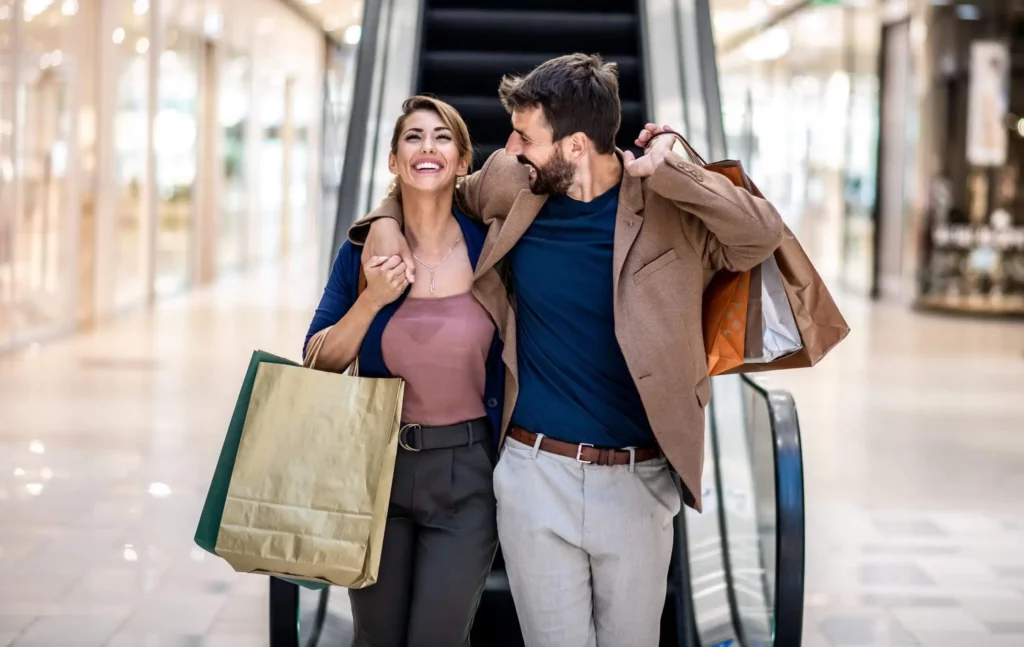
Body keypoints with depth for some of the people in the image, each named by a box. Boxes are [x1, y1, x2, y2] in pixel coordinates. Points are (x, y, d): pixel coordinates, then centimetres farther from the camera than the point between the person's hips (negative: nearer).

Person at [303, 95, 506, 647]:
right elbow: (321, 363, -2)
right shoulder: (366, 250, -3)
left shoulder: (488, 247, -6)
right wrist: (371, 299, -15)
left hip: (465, 475, -1)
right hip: (376, 467, 2)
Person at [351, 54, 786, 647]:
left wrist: (666, 170, -21)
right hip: (535, 471, 1)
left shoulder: (666, 208, -8)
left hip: (637, 482, -1)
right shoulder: (512, 186, -1)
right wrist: (386, 220, -2)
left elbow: (764, 235, -18)